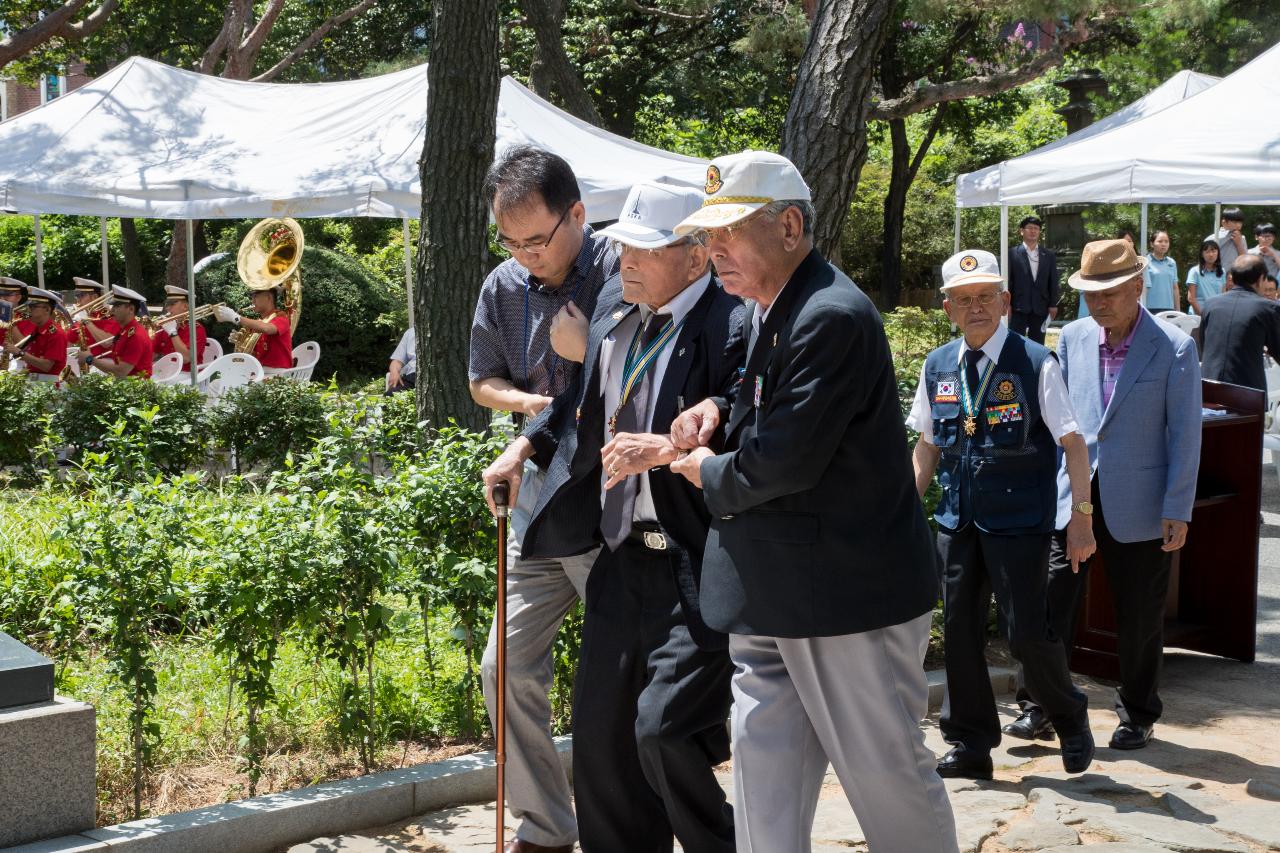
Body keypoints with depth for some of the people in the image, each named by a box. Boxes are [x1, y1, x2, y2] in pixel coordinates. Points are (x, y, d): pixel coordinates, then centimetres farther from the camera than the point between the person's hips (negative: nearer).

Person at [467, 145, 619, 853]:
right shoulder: (503, 289, 5)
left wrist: (589, 351, -19)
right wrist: (527, 400, -3)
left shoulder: (621, 271, -13)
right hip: (540, 498, 6)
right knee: (508, 668, 8)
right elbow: (482, 382, 16)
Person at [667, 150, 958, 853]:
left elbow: (787, 461, -24)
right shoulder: (768, 313, 11)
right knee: (764, 776, 11)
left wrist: (709, 473, -6)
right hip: (770, 601, 9)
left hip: (848, 594, -9)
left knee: (886, 774, 6)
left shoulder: (833, 317, -20)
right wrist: (718, 412, 5)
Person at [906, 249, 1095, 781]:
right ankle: (970, 746, 22)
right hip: (957, 520, 4)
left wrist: (1081, 516, -10)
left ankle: (1071, 722, 25)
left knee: (1028, 632, -4)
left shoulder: (1036, 364, -7)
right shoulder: (937, 368, 6)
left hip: (1019, 522, -4)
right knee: (959, 631, 7)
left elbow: (1073, 443, -6)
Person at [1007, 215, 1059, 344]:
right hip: (1018, 308, -3)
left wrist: (1053, 305, 3)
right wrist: (1006, 305, -8)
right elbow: (1007, 280, -2)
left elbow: (1053, 282, 9)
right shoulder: (1012, 254, 0)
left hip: (1040, 309, 3)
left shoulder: (1049, 256, 10)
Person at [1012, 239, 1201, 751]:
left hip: (1139, 505, -3)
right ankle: (1038, 703, 15)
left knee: (1139, 617, 9)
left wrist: (1179, 510, -10)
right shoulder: (1073, 338, 3)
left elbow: (1185, 435, -7)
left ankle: (1138, 716, 25)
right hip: (1072, 497, 3)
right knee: (1052, 601, 0)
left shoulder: (1175, 349, -8)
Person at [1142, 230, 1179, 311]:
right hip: (1151, 309, -5)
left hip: (1169, 308, 5)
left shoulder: (1172, 263, 13)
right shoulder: (1146, 262, -2)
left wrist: (1178, 310, 15)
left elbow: (1175, 288, 16)